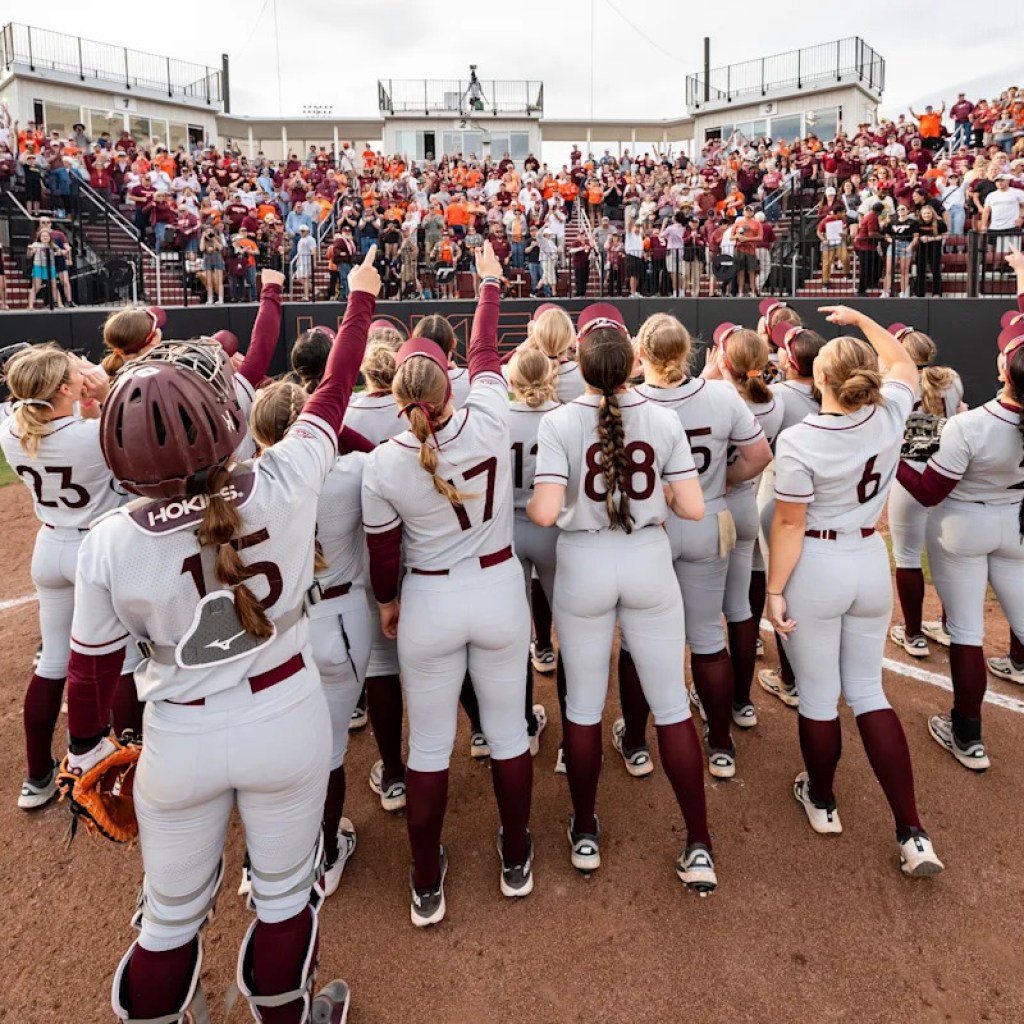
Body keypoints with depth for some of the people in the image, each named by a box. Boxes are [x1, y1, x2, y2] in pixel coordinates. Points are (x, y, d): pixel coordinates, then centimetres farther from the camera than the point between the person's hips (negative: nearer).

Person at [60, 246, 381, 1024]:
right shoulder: (284, 485, -22)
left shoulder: (110, 544, -19)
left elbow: (93, 662, -6)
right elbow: (333, 392, -6)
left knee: (173, 915, 23)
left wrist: (87, 744, 14)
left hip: (181, 740, 0)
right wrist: (362, 297, 9)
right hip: (286, 720, 0)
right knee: (285, 893, 23)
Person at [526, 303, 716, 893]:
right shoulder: (664, 421, -5)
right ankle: (700, 848, 17)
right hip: (649, 563, 1)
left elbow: (545, 513, -20)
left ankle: (585, 835, 30)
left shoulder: (559, 424, -11)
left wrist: (527, 504, 3)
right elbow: (693, 508, -6)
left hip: (584, 568, -1)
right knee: (672, 704, 10)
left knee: (585, 705, 14)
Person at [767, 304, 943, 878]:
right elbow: (905, 363, 17)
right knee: (868, 691, 14)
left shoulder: (799, 441, -20)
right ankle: (913, 834, 11)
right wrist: (860, 320, 23)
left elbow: (789, 524, -16)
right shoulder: (890, 415, -6)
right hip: (870, 562, 5)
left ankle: (822, 803, 33)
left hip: (816, 569, -5)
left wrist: (775, 590, -8)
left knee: (818, 695, 11)